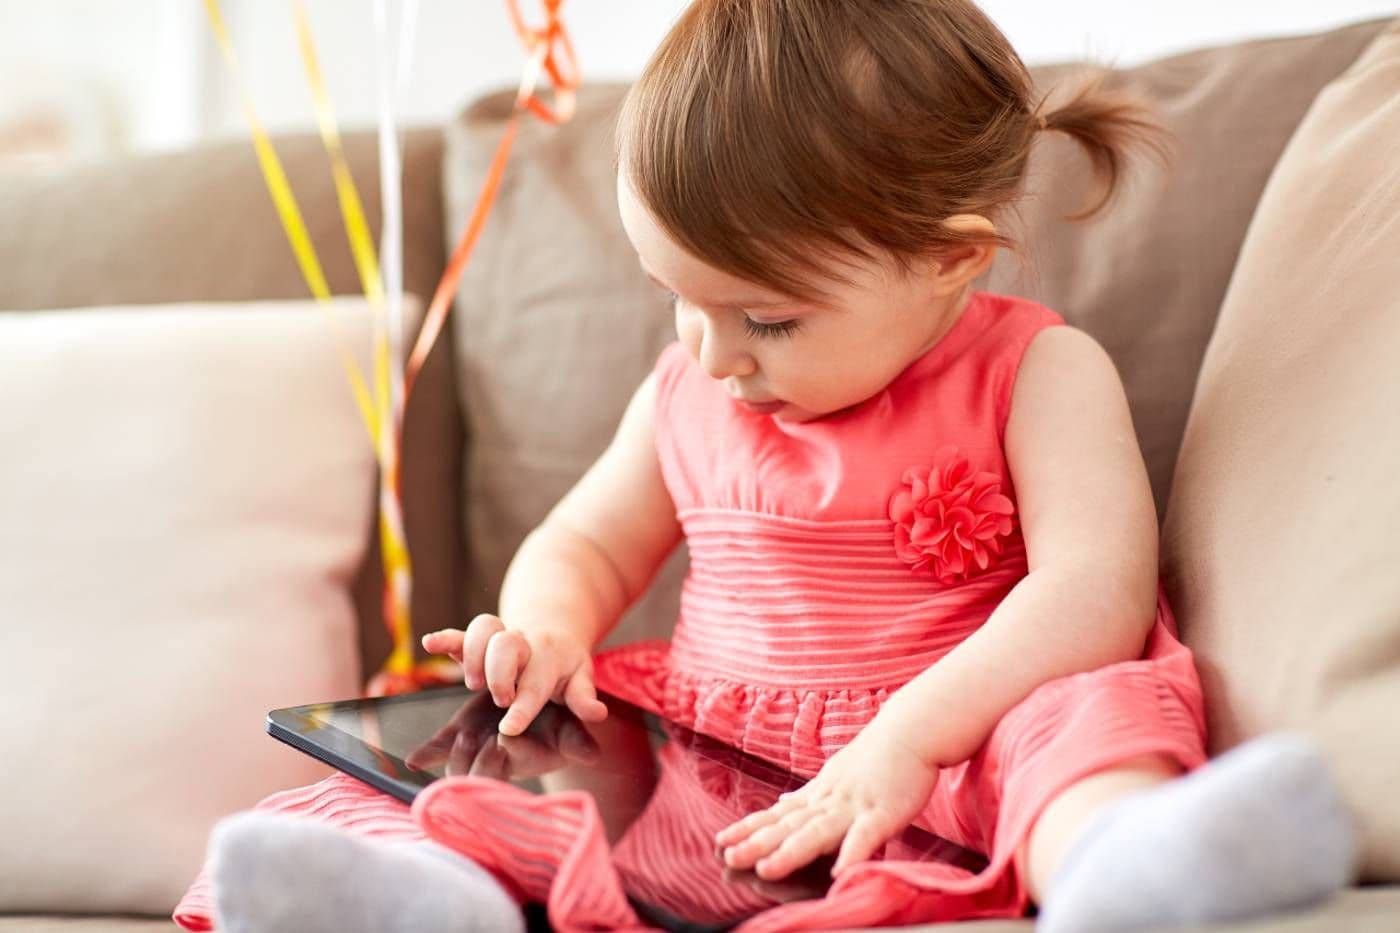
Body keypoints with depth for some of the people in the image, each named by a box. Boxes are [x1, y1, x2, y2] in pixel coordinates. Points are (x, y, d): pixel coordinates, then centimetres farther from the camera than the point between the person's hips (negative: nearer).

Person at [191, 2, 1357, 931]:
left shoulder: (1039, 374, -3)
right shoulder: (687, 392, 13)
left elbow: (1097, 589, -15)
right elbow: (585, 543, 24)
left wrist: (908, 736, -27)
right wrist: (544, 629, -1)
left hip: (954, 749, -4)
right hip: (707, 758, 4)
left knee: (1090, 713, -34)